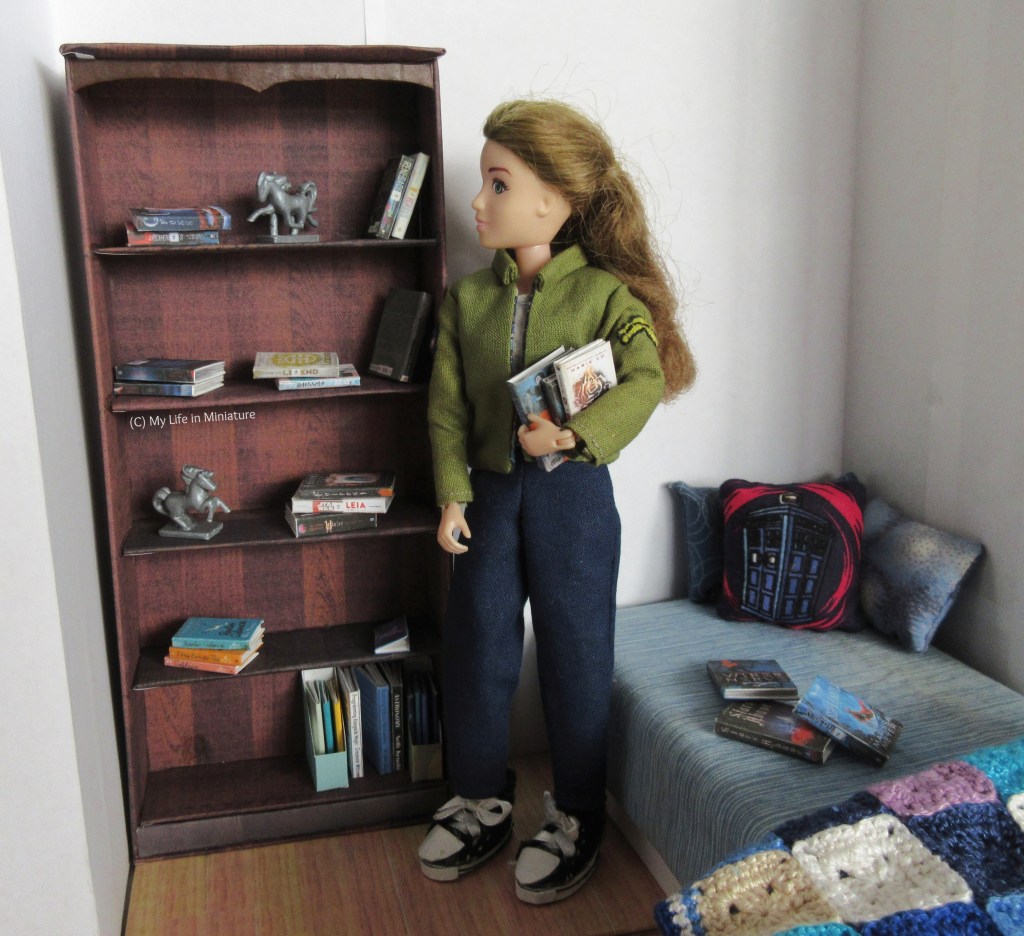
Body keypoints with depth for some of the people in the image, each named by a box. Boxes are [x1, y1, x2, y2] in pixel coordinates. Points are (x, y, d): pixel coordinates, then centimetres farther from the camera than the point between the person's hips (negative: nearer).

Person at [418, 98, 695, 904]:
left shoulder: (606, 294, -6)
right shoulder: (467, 299, 5)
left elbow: (643, 381, -19)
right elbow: (448, 408, 3)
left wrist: (577, 434, -34)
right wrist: (453, 495, -6)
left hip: (572, 496, -4)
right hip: (491, 493, 4)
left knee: (575, 656, 6)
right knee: (477, 648, 11)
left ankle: (577, 818, 27)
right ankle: (482, 802, 33)